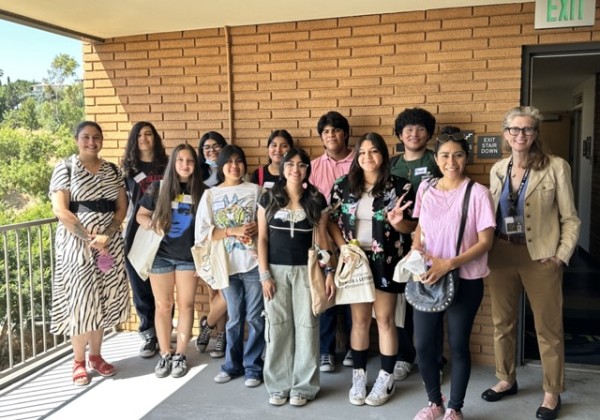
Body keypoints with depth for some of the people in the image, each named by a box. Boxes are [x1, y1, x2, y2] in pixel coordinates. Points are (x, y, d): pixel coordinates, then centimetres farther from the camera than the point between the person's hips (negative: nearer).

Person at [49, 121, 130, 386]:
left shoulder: (112, 170, 10)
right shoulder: (65, 168, -2)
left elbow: (121, 207, 5)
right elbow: (60, 211, -11)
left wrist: (106, 236, -10)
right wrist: (89, 237, -15)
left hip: (110, 244, 4)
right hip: (77, 244, -4)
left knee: (103, 299, 7)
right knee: (80, 300, -2)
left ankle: (96, 356, 22)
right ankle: (79, 362, 11)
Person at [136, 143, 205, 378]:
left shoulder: (201, 192, -1)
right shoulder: (158, 188, -1)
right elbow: (141, 215, 7)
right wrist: (151, 223, -14)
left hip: (189, 257, 0)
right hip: (161, 255, 0)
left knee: (186, 305, 6)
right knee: (163, 306, 7)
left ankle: (180, 355, 19)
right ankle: (165, 355, 20)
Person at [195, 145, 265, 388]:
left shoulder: (255, 190, 4)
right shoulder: (210, 195, 5)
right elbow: (201, 232, -3)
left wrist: (256, 228, -18)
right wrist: (233, 231, -13)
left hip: (254, 262, -1)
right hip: (228, 265, 1)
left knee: (255, 317, 3)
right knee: (234, 318, 12)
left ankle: (253, 367, 17)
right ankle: (232, 365, 28)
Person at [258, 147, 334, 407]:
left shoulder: (317, 200, 3)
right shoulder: (269, 198, 3)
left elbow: (321, 238, 4)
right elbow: (262, 238, 2)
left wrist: (329, 271, -4)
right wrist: (264, 274, -5)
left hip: (306, 269, 0)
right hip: (276, 269, 0)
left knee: (306, 325, 3)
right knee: (278, 326, 5)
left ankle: (303, 386, 16)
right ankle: (278, 385, 18)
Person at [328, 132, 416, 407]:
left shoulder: (399, 187, -6)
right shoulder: (344, 185, 1)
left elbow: (411, 226, -3)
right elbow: (332, 221, 3)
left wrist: (397, 222, -25)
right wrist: (343, 247, -10)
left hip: (385, 262, -2)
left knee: (385, 320, 7)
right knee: (359, 319, 11)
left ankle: (386, 379, 21)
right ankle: (359, 376, 25)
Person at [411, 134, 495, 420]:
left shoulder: (477, 193, -10)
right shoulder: (426, 189, 4)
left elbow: (485, 242, -11)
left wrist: (449, 264, -21)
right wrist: (416, 250, -6)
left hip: (465, 280, -4)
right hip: (428, 278, 4)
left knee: (458, 345, 8)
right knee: (422, 344, 7)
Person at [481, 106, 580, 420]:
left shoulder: (556, 167, -7)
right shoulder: (498, 170, 6)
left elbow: (570, 218, -4)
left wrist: (562, 255, -11)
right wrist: (488, 248, 2)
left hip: (540, 256, -4)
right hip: (502, 254, 4)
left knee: (548, 328, 7)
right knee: (502, 322, 14)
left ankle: (552, 393, 24)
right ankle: (506, 380, 33)